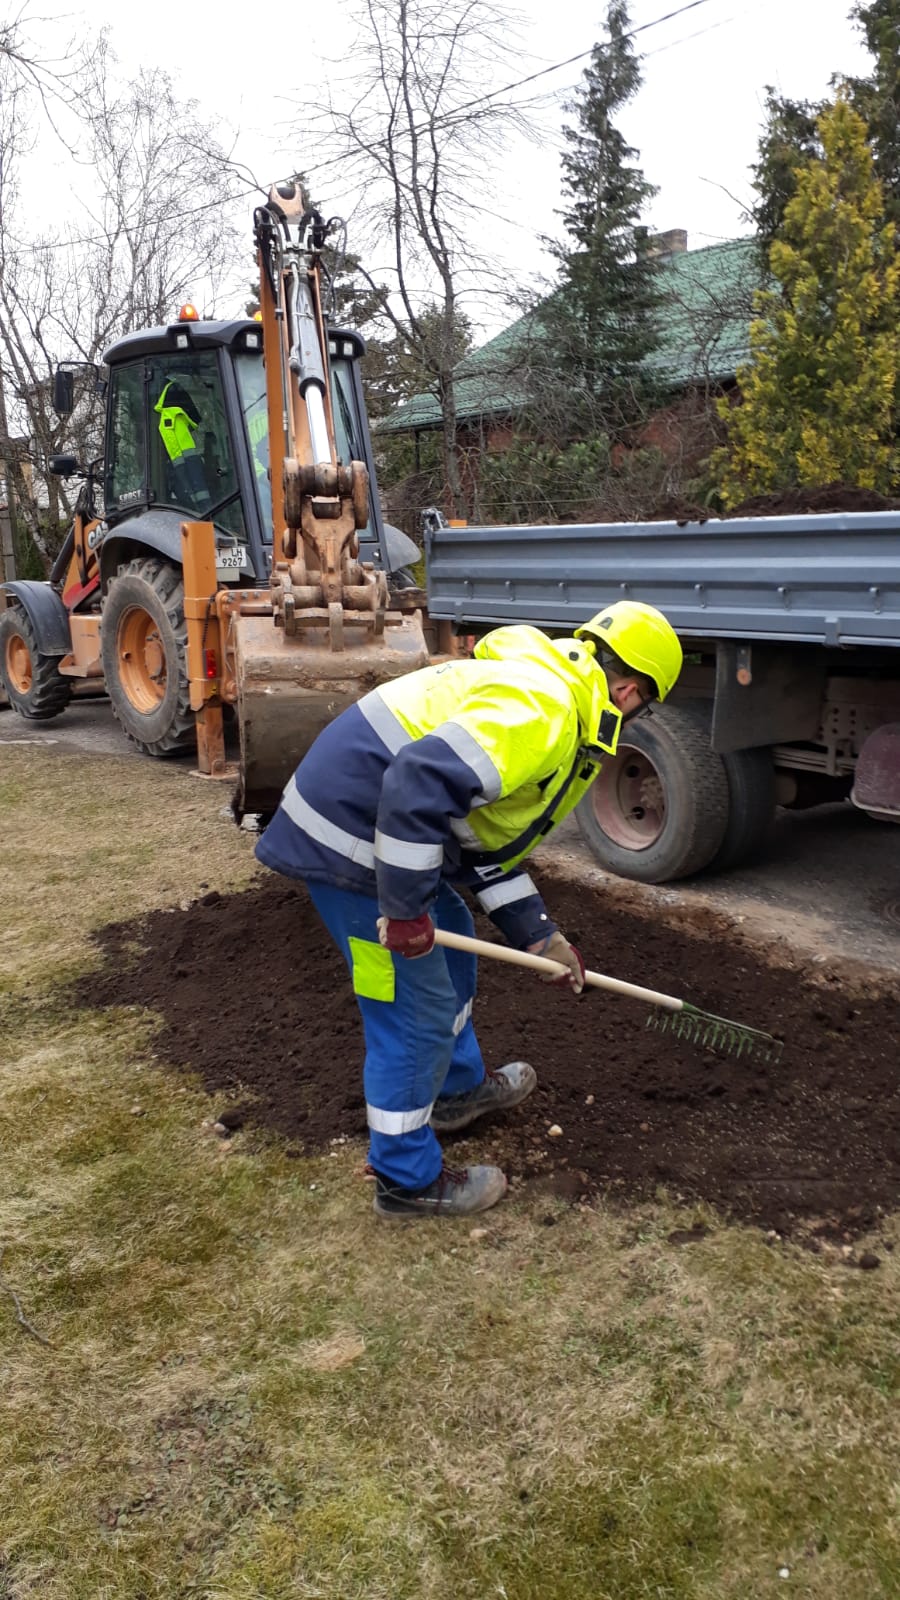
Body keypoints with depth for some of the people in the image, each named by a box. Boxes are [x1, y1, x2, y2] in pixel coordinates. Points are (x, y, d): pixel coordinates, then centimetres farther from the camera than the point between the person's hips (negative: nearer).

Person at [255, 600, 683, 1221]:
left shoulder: (555, 695, 16)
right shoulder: (542, 710, -19)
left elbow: (490, 837, 20)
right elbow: (419, 781, -32)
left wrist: (538, 935, 18)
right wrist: (405, 908, -25)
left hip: (367, 813, 11)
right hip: (350, 829, -11)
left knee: (449, 938, 27)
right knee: (415, 1009, -1)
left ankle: (459, 1087, 46)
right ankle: (408, 1180, 17)